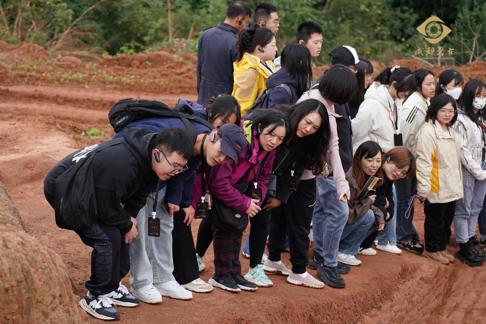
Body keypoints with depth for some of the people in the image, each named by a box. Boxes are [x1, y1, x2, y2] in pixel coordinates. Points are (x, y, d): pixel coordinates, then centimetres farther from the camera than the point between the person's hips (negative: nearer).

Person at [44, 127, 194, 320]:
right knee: (107, 238, -16)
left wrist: (131, 216, -7)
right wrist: (127, 226, -11)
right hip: (64, 190, -9)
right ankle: (95, 297, -1)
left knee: (120, 233, 7)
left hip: (90, 191, 9)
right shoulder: (120, 165, -38)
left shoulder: (148, 158, -10)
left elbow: (140, 192, 7)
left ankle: (111, 287, 21)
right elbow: (107, 207, -26)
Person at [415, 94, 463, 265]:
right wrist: (423, 188, -23)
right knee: (435, 219, 6)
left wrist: (457, 182, 22)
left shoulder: (450, 131, 11)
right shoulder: (428, 131, -18)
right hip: (436, 187, -8)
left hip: (451, 186, 8)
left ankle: (441, 247, 30)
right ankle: (432, 249, 20)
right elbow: (423, 161, -22)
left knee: (447, 219, 16)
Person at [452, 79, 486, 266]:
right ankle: (464, 248, 8)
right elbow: (462, 151, -16)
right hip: (467, 172, -8)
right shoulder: (461, 120, -13)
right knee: (464, 209, 1)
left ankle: (469, 243, 21)